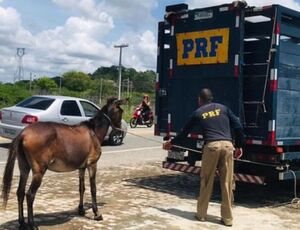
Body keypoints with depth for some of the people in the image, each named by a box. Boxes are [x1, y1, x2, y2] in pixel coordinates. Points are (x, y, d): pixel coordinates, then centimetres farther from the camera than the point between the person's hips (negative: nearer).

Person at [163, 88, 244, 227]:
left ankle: (201, 214, 19)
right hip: (227, 145, 2)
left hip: (211, 145, -2)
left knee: (206, 181, 10)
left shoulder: (198, 112, 15)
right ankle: (227, 218, 11)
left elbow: (185, 132, 24)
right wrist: (239, 146, 20)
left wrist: (171, 143, 39)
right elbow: (238, 127, 11)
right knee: (227, 183, 6)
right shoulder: (223, 108, 19)